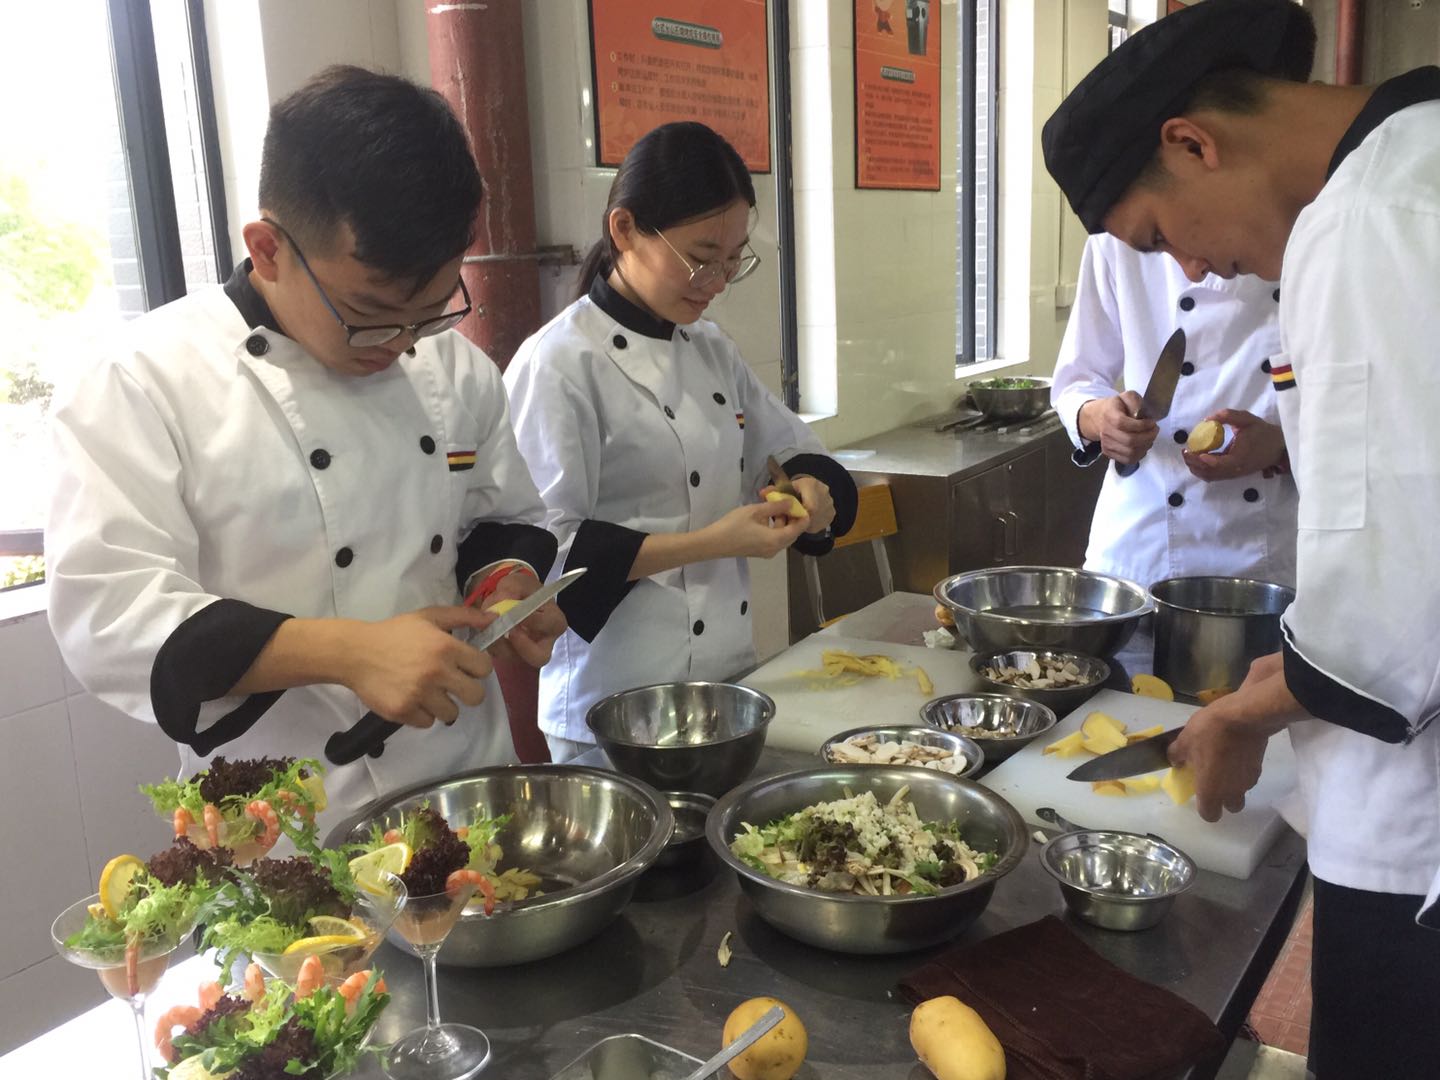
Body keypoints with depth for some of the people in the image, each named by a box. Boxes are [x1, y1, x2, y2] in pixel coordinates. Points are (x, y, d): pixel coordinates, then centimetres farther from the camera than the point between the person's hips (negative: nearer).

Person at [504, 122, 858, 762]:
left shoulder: (711, 350, 7)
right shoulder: (559, 366, -16)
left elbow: (791, 453, 17)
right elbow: (547, 552, -19)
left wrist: (809, 489, -6)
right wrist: (710, 543, -23)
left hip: (729, 677, 7)